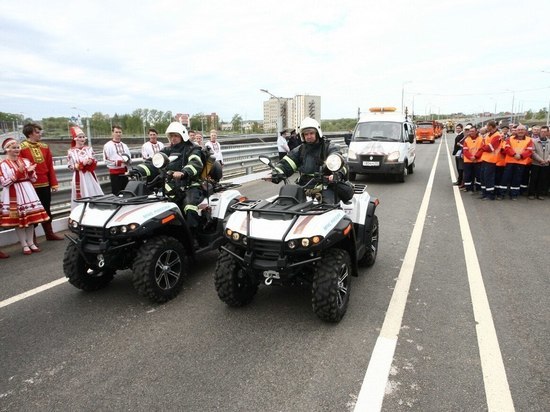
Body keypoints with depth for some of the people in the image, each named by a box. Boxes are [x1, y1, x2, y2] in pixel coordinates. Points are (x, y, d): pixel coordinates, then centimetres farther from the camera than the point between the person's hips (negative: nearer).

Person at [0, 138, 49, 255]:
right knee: (18, 219, 0)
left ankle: (31, 243, 16)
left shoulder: (25, 161, 8)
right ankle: (24, 245, 9)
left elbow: (34, 179, 9)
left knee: (31, 217, 5)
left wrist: (30, 171, -11)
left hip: (27, 191, 4)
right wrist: (18, 172, -19)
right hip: (13, 194, -4)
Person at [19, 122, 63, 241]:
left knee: (46, 210, 14)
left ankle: (49, 233, 25)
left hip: (45, 184, 5)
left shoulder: (45, 147, 9)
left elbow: (50, 166, 9)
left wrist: (54, 183, 6)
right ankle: (32, 238, 14)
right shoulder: (21, 148, -7)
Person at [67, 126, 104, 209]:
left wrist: (91, 162, -13)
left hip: (90, 176, 3)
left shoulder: (89, 149, 6)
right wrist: (82, 164, -16)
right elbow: (70, 166, -4)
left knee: (94, 193, 7)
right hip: (79, 178, -3)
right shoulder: (71, 151, -3)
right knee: (82, 196, -1)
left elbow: (95, 162, 10)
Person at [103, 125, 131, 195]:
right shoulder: (108, 145, -7)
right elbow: (106, 160, -14)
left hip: (124, 172, 6)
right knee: (116, 193, -2)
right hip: (115, 173, -6)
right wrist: (118, 162, -22)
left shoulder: (124, 145, 14)